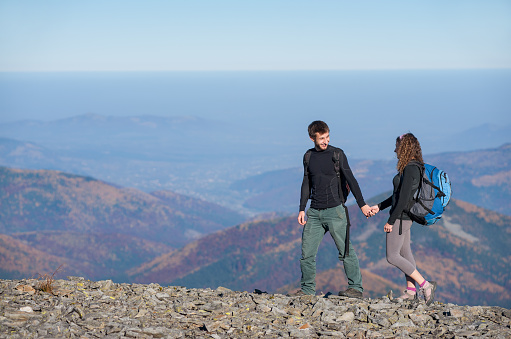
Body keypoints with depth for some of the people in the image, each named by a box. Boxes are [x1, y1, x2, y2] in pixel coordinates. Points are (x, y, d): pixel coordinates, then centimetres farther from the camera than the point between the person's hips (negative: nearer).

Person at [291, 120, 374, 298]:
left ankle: (356, 287, 4)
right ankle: (307, 289, 13)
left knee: (345, 250, -3)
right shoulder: (308, 156, 10)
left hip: (334, 210, -4)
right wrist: (302, 209, 12)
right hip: (314, 212, 4)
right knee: (307, 252, 2)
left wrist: (362, 204, -5)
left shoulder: (337, 154, -3)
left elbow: (350, 179, -3)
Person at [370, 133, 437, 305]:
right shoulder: (414, 167, 10)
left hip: (401, 217, -10)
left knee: (392, 257, -6)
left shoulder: (409, 169, -20)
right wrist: (379, 207, 19)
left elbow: (403, 198, -23)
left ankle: (425, 285, -7)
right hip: (405, 216, 10)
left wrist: (391, 221, -19)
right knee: (405, 252, 16)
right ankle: (411, 290, 23)